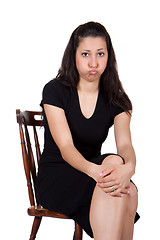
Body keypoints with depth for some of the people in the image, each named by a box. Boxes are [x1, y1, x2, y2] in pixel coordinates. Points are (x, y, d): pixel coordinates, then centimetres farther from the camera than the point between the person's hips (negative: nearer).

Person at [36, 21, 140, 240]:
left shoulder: (115, 100, 4)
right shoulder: (55, 91, -6)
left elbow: (124, 144, -13)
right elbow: (65, 146, -18)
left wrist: (128, 167, -39)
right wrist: (94, 170, -41)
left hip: (94, 173, 3)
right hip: (55, 178, -3)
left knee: (128, 193, -33)